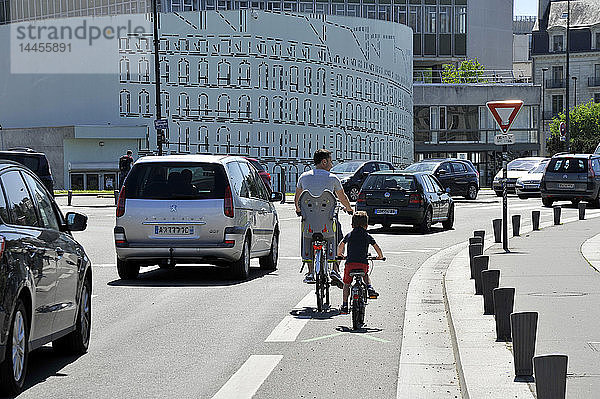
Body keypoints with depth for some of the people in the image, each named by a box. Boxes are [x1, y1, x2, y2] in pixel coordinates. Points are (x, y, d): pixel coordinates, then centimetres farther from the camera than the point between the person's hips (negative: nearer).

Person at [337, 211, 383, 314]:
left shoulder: (349, 235, 13)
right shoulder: (368, 236, 10)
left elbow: (340, 246, 15)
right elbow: (377, 248, 10)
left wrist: (339, 254, 35)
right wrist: (380, 256, 29)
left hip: (350, 263, 0)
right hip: (363, 263, 0)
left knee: (346, 284, 12)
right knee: (366, 275, 33)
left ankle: (344, 306, 7)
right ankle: (370, 288, 8)